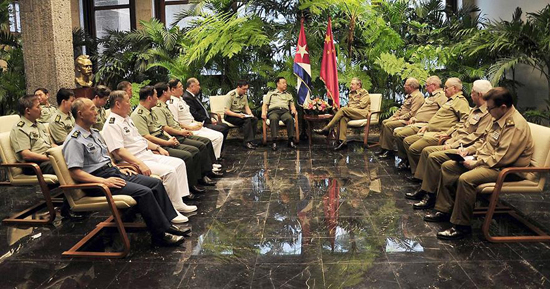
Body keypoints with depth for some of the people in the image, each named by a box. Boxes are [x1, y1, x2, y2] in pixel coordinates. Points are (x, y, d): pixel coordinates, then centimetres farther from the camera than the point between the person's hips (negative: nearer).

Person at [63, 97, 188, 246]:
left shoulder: (94, 132, 16)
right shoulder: (74, 140, -13)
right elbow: (75, 173, -20)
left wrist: (119, 169, 12)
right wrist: (104, 181, -25)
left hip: (112, 172, 10)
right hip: (98, 180, -9)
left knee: (156, 183, -2)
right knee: (144, 192, -25)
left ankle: (169, 222, 0)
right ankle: (161, 234, -16)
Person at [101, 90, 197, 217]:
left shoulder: (127, 118, 18)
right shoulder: (111, 125, -14)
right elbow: (119, 151, -24)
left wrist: (158, 147, 18)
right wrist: (140, 164, -31)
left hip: (149, 155, 10)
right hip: (134, 161, -10)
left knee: (179, 163, 3)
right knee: (169, 171, -24)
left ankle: (179, 203, 1)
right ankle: (174, 207, -8)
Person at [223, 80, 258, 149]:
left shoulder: (244, 95, 8)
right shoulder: (230, 95, -15)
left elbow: (247, 107, 10)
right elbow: (226, 111, -18)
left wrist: (250, 114, -12)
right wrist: (238, 115, -30)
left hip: (241, 114, 7)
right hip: (230, 115, -7)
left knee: (254, 119, -21)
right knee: (247, 120, -32)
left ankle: (250, 141, -18)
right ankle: (247, 142, -26)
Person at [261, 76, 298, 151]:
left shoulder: (288, 94, 31)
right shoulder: (271, 93, 25)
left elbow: (292, 105, 25)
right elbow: (265, 105, 17)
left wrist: (293, 110, 0)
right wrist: (263, 112, -4)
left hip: (285, 111, 2)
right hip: (273, 111, -2)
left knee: (290, 118, -35)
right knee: (274, 119, -39)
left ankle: (291, 141, -36)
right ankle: (274, 142, -43)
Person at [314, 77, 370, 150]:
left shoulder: (364, 92, 7)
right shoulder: (351, 93, 28)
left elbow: (362, 105, -7)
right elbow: (349, 105, 25)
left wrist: (350, 107, -8)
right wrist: (348, 107, 0)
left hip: (363, 113, -6)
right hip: (352, 114, 6)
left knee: (343, 110, -29)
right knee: (343, 118, -31)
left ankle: (326, 129, -31)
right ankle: (342, 141, -42)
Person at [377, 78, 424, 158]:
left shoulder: (418, 96, -15)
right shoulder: (409, 95, 19)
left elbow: (412, 113, -23)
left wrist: (399, 118, -17)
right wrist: (394, 116, 8)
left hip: (407, 121, -11)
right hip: (401, 118, 11)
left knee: (388, 125, -22)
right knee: (384, 122, 6)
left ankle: (389, 150, -14)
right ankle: (383, 148, 5)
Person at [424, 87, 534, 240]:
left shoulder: (516, 126, -22)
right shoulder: (499, 119, 8)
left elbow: (502, 158, -27)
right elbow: (484, 140, 22)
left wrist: (475, 163, -21)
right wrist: (468, 150, 6)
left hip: (506, 169, -10)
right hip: (485, 160, 11)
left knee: (466, 179, -33)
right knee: (447, 166, 4)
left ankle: (461, 226, -19)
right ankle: (444, 210, 9)